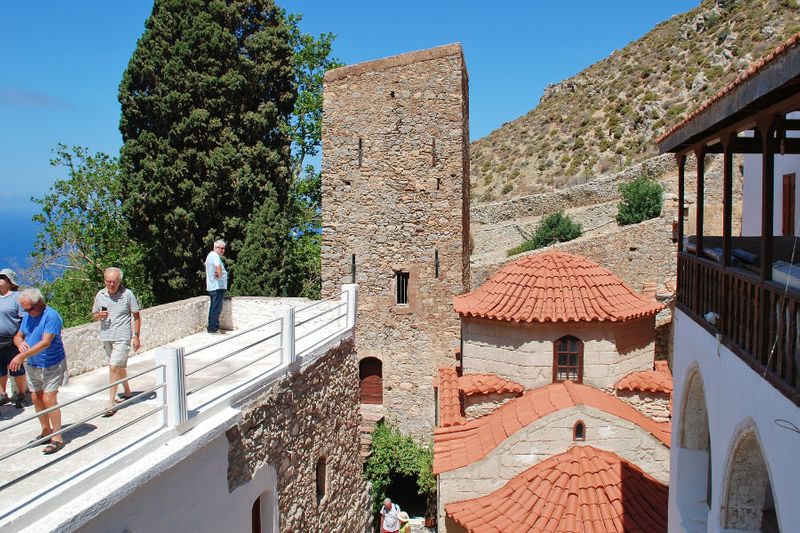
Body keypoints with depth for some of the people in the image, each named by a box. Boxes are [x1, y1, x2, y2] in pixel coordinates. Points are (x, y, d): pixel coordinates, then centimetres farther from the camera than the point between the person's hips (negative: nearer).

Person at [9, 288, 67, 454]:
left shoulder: (51, 316, -19)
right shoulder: (27, 316, 6)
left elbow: (45, 342, -26)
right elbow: (18, 336, 11)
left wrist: (22, 355, -30)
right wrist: (20, 343, -14)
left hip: (51, 365, -8)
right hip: (32, 365, 8)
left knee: (48, 399, -11)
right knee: (36, 399, 11)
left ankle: (57, 438, -3)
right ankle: (46, 432, 26)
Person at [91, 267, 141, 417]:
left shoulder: (127, 294, -10)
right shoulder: (100, 295, 2)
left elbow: (136, 316, -2)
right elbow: (93, 316, 13)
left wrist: (136, 336, -5)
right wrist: (99, 315, -11)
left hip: (122, 337, -5)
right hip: (106, 337, 5)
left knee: (114, 367, -12)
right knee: (120, 366, 19)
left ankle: (111, 402, -6)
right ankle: (127, 391, 39)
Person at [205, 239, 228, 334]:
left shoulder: (210, 255, 17)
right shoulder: (215, 255, -16)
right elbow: (218, 266, -37)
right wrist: (219, 274, -19)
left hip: (211, 287, 10)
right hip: (218, 286, -10)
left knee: (213, 307, 15)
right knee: (217, 307, -7)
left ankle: (210, 327, 20)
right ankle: (213, 328, -5)